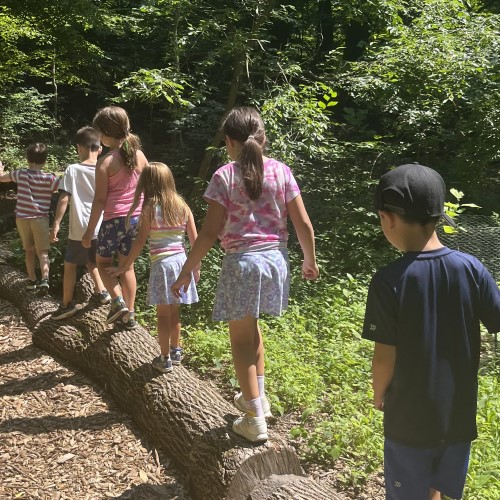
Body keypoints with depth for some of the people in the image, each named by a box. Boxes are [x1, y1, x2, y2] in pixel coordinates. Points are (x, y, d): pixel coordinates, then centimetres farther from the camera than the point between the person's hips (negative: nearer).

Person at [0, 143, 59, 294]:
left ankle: (32, 280, 21)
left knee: (29, 250, 16)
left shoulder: (20, 174, 0)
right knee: (42, 251, -1)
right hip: (40, 218, -2)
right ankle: (44, 279, -21)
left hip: (22, 217, 2)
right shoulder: (49, 178, -8)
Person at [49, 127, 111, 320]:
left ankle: (67, 304, 17)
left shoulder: (73, 170, -8)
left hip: (79, 229, -4)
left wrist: (56, 224, -7)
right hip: (101, 228, 4)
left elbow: (64, 199, -12)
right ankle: (101, 291, 23)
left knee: (70, 265, 11)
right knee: (91, 261, 27)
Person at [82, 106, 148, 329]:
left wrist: (89, 230, -6)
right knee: (127, 265, 16)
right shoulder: (140, 156, 3)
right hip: (136, 218, 5)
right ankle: (129, 314, 18)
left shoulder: (106, 162, -13)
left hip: (115, 219, -5)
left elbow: (100, 200, -13)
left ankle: (118, 301, -3)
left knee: (103, 262, 16)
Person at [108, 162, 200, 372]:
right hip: (181, 261, 5)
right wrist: (196, 267, 17)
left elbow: (140, 242, -9)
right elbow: (195, 240, 7)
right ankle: (176, 352, 30)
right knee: (174, 311, 18)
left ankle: (165, 359, 10)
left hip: (162, 264, -5)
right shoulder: (182, 206, 6)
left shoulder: (150, 208, -8)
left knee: (163, 313, 4)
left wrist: (124, 267, -2)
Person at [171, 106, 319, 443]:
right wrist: (310, 261, 15)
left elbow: (210, 233, -12)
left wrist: (187, 271, -3)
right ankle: (257, 396, 35)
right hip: (275, 257, 5)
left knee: (241, 337, 8)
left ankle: (255, 419, 11)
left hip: (242, 261, -4)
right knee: (251, 327, 26)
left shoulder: (225, 176, -9)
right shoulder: (281, 171, 0)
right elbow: (303, 224, 0)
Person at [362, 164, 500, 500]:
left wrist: (379, 394, 3)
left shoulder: (389, 281, -21)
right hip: (459, 413, 3)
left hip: (409, 418, -3)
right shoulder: (471, 268, -12)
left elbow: (385, 359, -16)